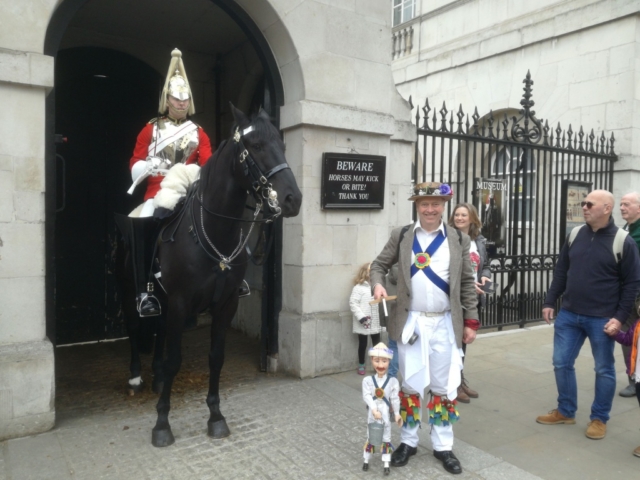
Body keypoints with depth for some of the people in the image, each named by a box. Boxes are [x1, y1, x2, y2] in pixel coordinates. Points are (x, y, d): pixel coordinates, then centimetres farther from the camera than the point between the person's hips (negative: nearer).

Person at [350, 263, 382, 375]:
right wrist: (361, 317, -19)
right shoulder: (359, 287, -9)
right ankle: (361, 366, 22)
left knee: (377, 343, 12)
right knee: (363, 344, 9)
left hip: (376, 323, 4)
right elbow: (353, 303, -14)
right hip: (364, 323, -4)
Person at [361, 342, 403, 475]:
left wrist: (397, 413, -4)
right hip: (372, 413, 0)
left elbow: (395, 398, -6)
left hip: (385, 415, 0)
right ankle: (366, 461, 36)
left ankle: (386, 465, 26)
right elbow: (366, 396, -20)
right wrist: (374, 410, -29)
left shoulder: (393, 381, -11)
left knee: (386, 439, 12)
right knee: (370, 437, 17)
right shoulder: (367, 380, -13)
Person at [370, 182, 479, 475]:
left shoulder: (459, 240, 3)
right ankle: (408, 442, 27)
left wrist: (471, 321, 3)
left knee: (444, 387, 10)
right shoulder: (401, 236, 1)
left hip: (445, 324, 1)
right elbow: (379, 264, 9)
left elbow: (467, 284, 5)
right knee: (410, 385, 10)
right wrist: (377, 284, -13)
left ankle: (443, 446, 25)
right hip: (410, 323, 0)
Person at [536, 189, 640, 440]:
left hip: (601, 319, -4)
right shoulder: (575, 235, 5)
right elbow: (561, 272, 10)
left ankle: (599, 418, 27)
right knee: (561, 363, 10)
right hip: (568, 314, 4)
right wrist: (550, 302, 6)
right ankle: (565, 411, 27)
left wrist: (620, 317, -12)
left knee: (604, 370, 10)